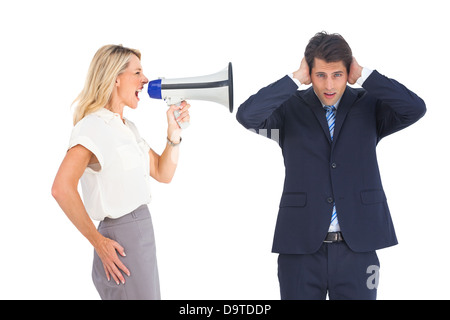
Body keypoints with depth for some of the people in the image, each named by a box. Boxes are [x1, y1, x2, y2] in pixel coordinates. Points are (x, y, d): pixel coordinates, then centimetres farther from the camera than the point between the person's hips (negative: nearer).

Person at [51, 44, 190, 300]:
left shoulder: (128, 128, 14)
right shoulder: (93, 126, -14)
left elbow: (163, 174, 15)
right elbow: (62, 188, -26)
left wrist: (174, 132, 1)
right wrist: (98, 242, -20)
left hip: (142, 233, 9)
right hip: (121, 242, -9)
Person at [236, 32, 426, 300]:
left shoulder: (370, 107, 6)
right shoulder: (289, 109, 2)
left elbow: (415, 109, -12)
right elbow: (247, 116, -16)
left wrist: (363, 76, -9)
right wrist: (296, 79, -13)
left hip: (356, 247, 1)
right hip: (302, 247, -1)